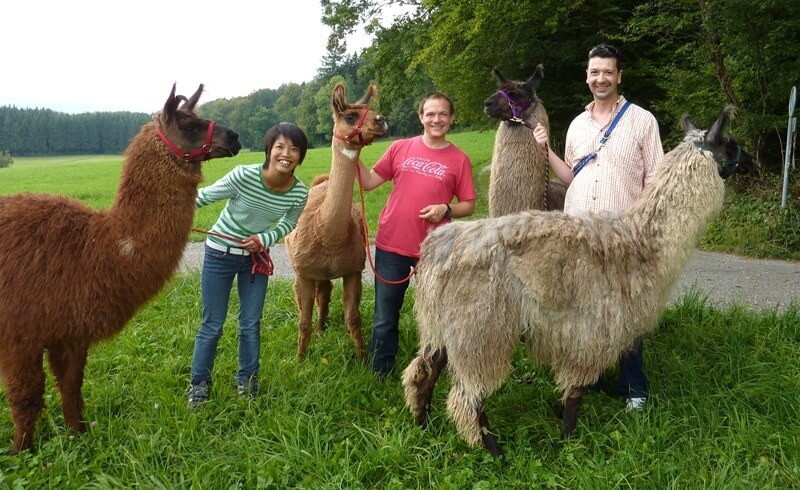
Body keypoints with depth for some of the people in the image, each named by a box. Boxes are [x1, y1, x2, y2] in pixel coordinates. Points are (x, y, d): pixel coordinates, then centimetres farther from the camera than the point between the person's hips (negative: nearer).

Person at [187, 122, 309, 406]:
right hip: (220, 255, -3)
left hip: (256, 256, 3)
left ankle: (247, 380, 31)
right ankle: (199, 384, 24)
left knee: (251, 323, 11)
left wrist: (264, 239, -13)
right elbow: (204, 196, -17)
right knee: (212, 324, 5)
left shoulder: (299, 193, -16)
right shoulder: (244, 176, -28)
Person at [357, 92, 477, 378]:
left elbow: (469, 205, 5)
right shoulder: (400, 148, 5)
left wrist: (446, 209, -14)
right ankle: (380, 373, 24)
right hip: (390, 247, 1)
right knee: (385, 319, 9)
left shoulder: (459, 160, 2)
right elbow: (369, 182, 7)